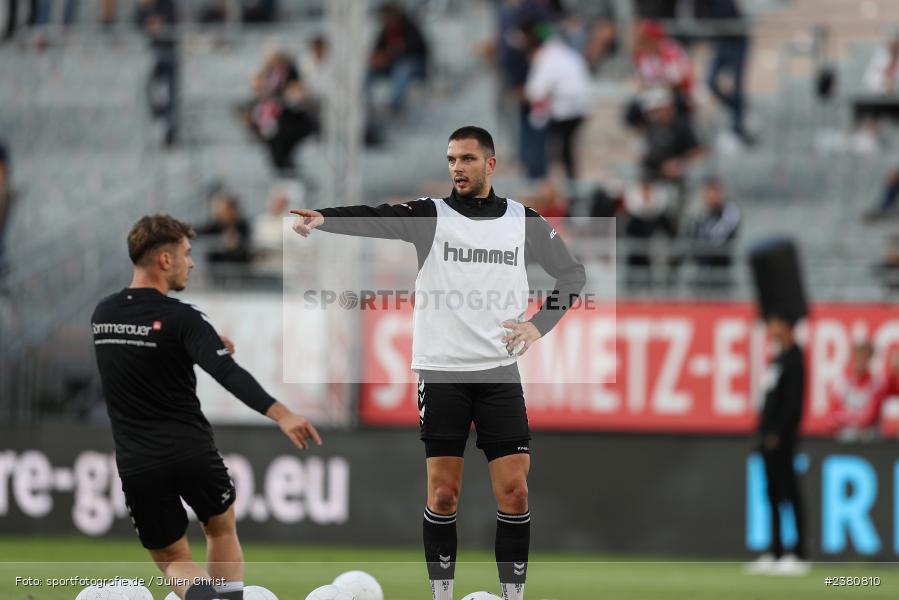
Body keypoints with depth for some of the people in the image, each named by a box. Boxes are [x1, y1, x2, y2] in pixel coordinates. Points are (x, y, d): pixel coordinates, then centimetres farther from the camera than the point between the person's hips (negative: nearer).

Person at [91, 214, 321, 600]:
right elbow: (229, 374, -26)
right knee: (222, 529, 26)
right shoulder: (180, 318, -13)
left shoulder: (102, 315, 6)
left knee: (173, 559, 11)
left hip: (137, 463, 3)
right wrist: (281, 414, -36)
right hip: (192, 451, -3)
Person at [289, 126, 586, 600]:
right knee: (442, 494, 1)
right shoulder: (431, 215, 0)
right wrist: (322, 219, -37)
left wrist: (541, 324, 4)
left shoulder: (523, 221, 6)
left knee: (514, 492, -2)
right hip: (441, 372, -1)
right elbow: (375, 219, -18)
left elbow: (572, 273, 19)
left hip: (499, 372, 1)